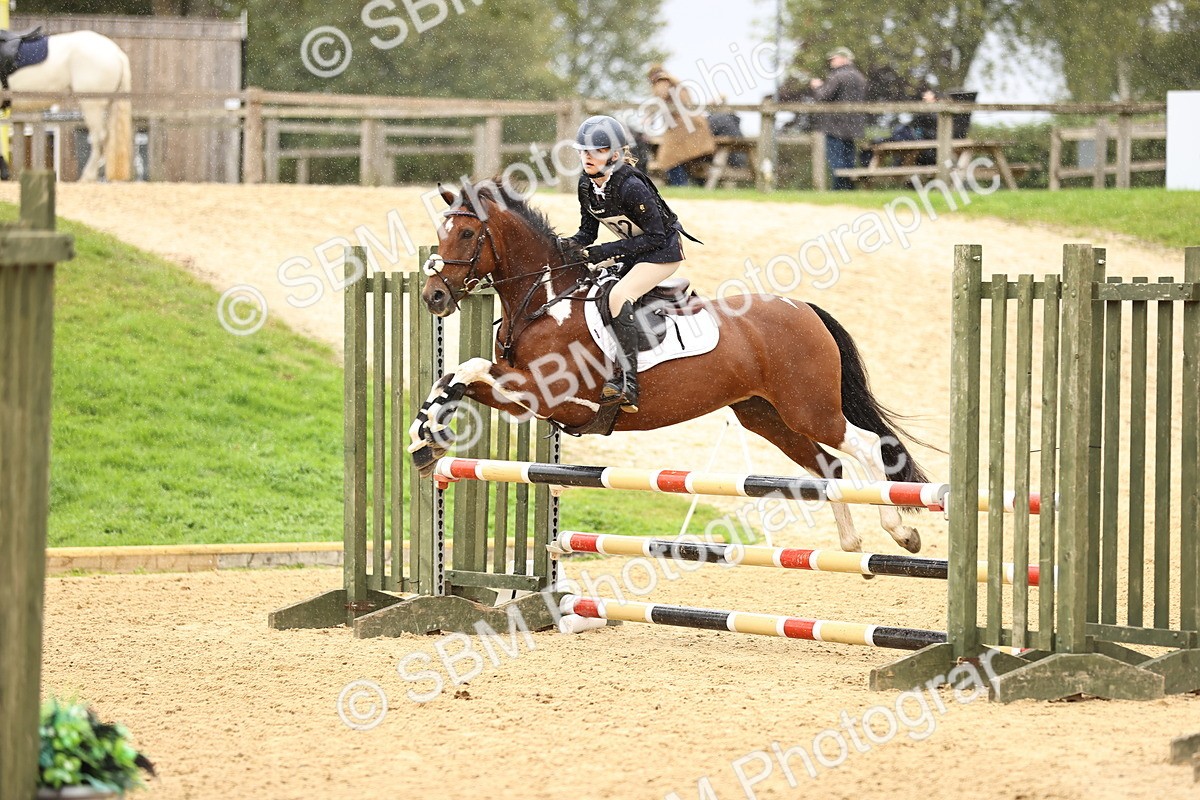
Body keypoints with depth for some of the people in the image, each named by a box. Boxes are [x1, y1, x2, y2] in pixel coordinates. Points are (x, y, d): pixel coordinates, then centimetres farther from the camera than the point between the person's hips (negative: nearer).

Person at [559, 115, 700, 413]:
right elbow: (588, 231, 5)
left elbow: (655, 236, -24)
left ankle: (626, 382, -35)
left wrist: (606, 251, -28)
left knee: (618, 296, -29)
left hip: (663, 251, -9)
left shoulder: (631, 186, -28)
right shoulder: (586, 184, -4)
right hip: (633, 252, 9)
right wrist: (570, 244, -18)